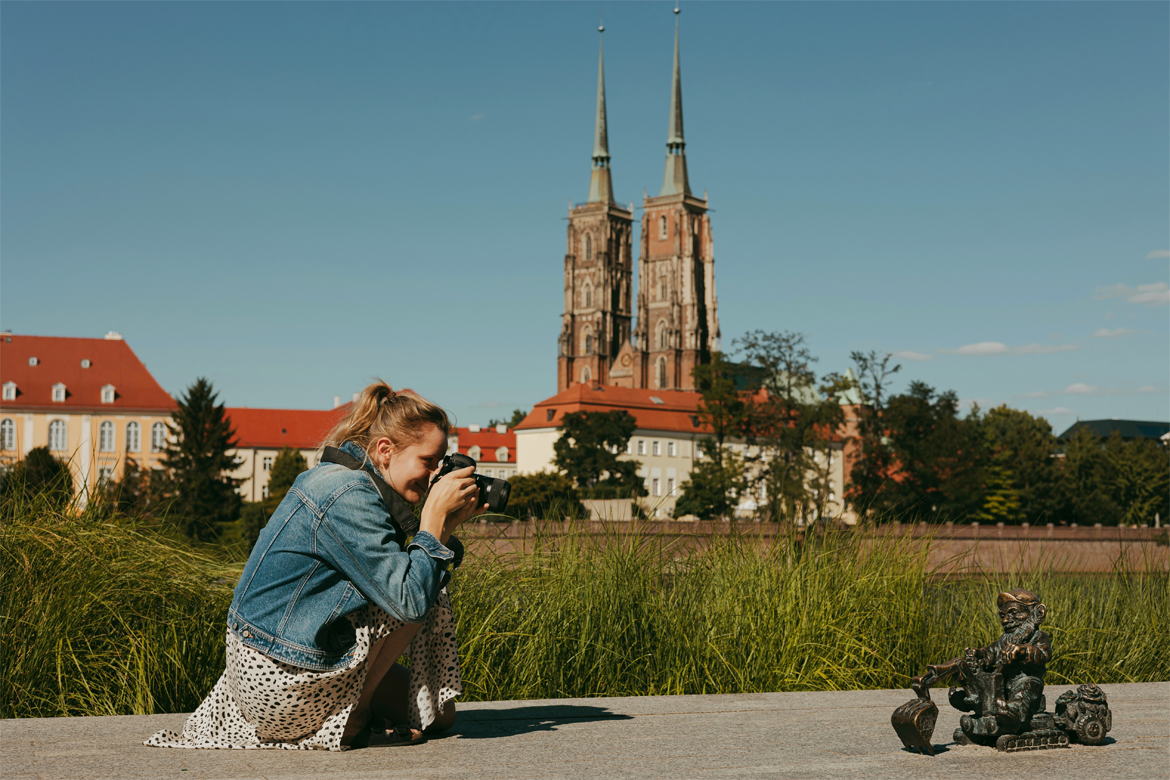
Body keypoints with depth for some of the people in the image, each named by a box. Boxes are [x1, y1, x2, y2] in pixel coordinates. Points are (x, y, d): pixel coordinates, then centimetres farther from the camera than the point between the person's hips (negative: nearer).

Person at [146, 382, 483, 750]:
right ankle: (352, 721, -2)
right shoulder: (348, 497, -22)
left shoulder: (331, 477, 9)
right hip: (283, 688, -10)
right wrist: (436, 517, -16)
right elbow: (409, 600, -22)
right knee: (426, 597, -6)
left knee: (439, 715, 16)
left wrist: (448, 523, 3)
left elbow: (394, 575, 13)